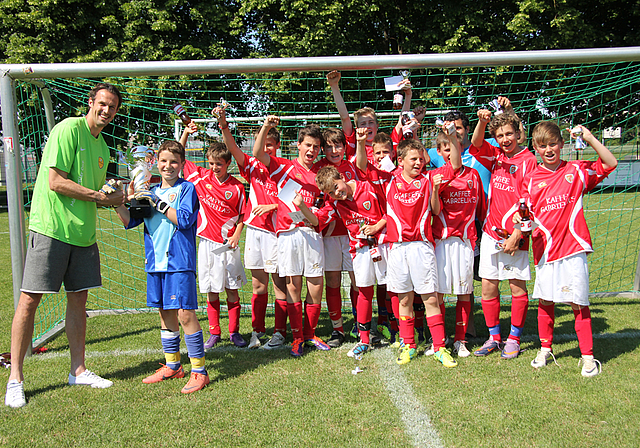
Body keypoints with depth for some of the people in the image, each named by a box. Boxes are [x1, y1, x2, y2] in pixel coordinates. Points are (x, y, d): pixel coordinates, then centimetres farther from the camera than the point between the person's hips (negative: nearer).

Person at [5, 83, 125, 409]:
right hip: (50, 227, -8)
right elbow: (56, 181, -16)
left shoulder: (102, 146, 17)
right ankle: (15, 377, 6)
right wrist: (99, 195, -12)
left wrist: (113, 199, 2)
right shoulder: (69, 129, -8)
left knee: (78, 298, 10)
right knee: (29, 298, -4)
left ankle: (78, 370, 21)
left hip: (83, 233, 8)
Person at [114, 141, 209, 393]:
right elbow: (130, 221, 13)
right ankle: (172, 366, 27)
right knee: (166, 314, 14)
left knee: (185, 315, -8)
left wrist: (157, 202, -16)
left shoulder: (187, 188, 0)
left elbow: (184, 219, -14)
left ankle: (199, 371, 0)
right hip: (155, 262, 6)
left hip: (179, 262, -6)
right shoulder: (151, 192, 16)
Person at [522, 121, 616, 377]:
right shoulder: (531, 179, 6)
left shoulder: (576, 171, 4)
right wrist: (520, 220, -13)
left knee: (578, 302, 0)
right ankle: (545, 349, 27)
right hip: (544, 248, 2)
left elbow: (610, 164, 1)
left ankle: (588, 356, 12)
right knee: (545, 301, 9)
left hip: (572, 246, -2)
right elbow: (528, 213, 9)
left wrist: (589, 138, -6)